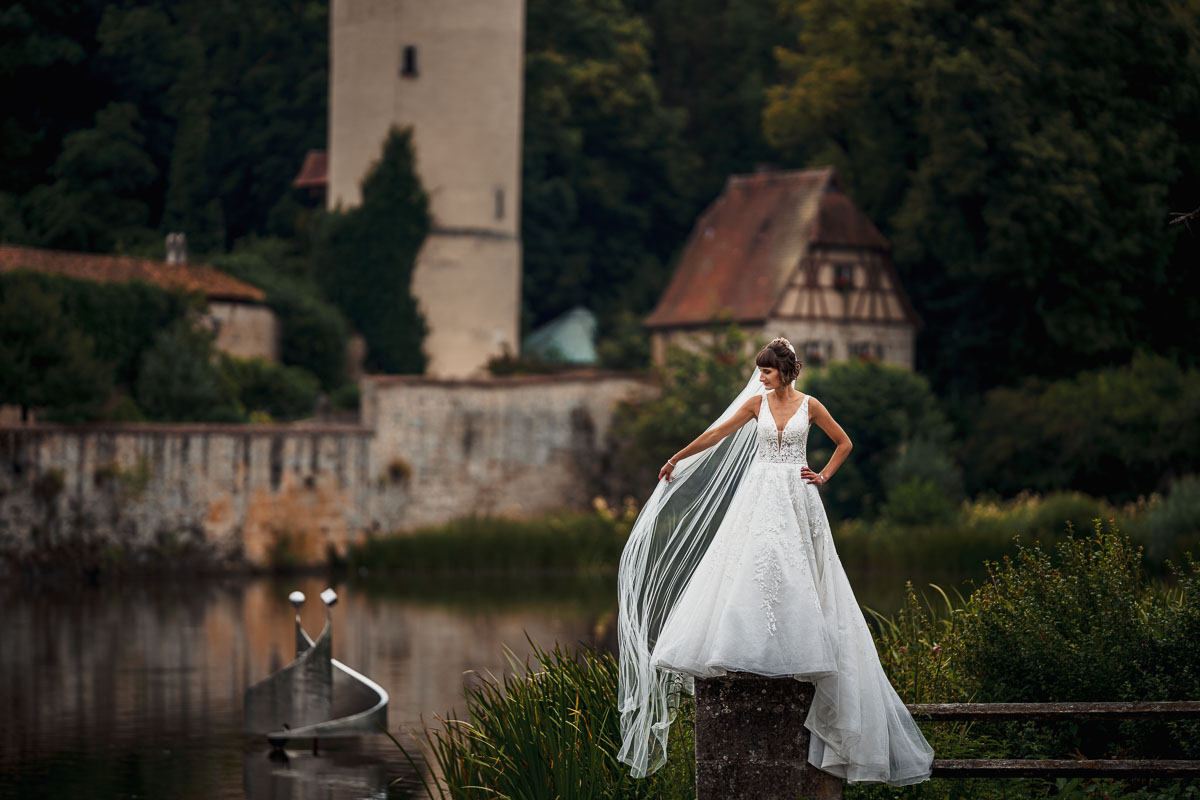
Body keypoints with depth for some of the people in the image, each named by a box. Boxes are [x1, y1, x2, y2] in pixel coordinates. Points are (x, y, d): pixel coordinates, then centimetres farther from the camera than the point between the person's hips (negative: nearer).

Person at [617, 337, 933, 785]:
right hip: (760, 495, 1)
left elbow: (844, 443, 11)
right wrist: (676, 460, 10)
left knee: (794, 570, -7)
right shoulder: (756, 402, 5)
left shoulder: (809, 406, 1)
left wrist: (824, 476, 3)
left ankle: (793, 646, -3)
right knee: (750, 563, -10)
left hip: (796, 497, -1)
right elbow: (718, 433, 9)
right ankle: (754, 645, -8)